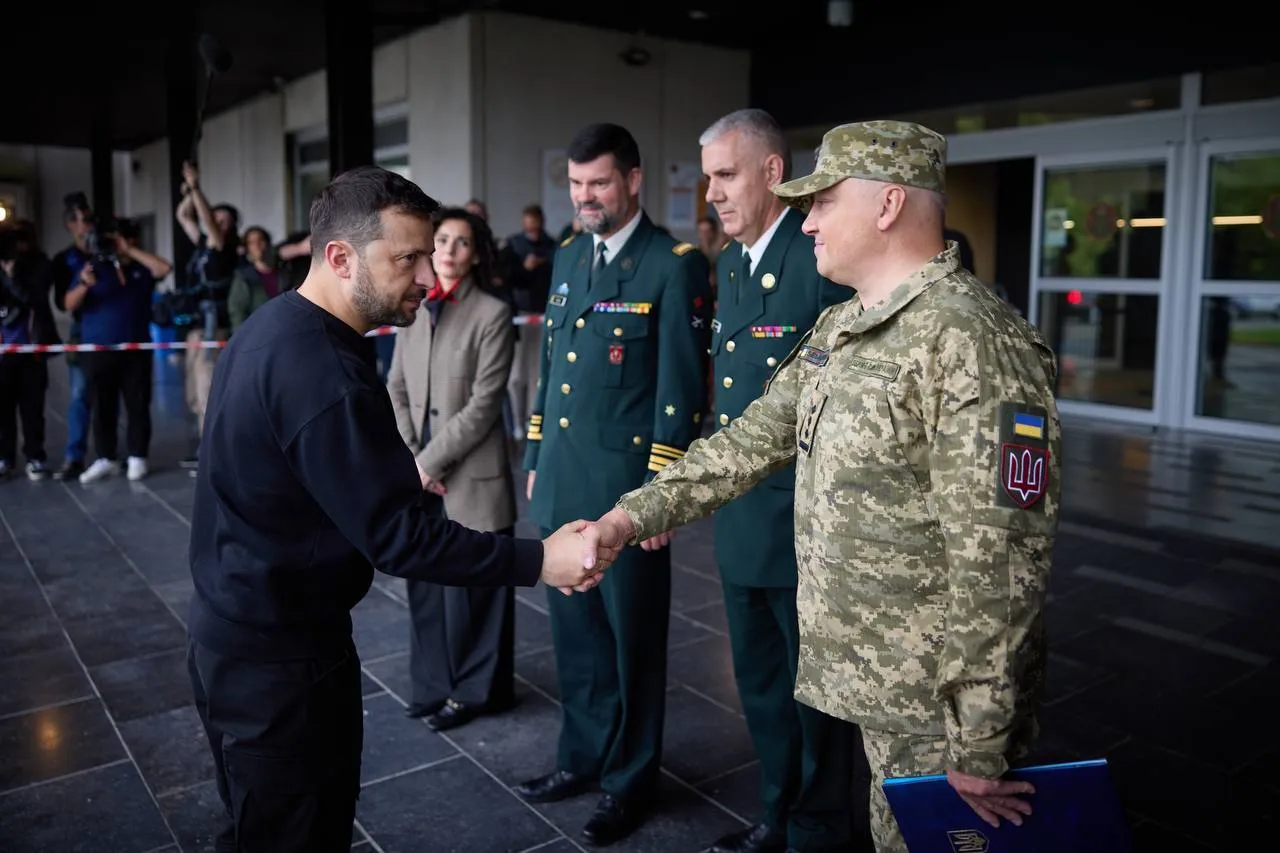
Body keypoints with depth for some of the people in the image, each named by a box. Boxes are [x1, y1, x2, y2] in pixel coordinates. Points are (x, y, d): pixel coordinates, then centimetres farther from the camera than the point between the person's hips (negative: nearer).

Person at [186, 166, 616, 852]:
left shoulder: (273, 326, 3)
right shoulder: (320, 371, -28)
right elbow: (397, 535, -27)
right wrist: (536, 561, -24)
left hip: (242, 628, 9)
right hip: (278, 654, -9)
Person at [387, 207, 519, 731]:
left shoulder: (493, 315, -7)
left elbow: (483, 405, -13)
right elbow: (396, 390, 9)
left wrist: (430, 461, -13)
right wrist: (410, 460, -4)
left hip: (471, 475, -5)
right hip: (420, 475, 5)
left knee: (470, 586, 5)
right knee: (426, 582, 12)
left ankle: (473, 690, 22)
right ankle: (435, 683, 28)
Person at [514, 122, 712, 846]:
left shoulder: (676, 266, -9)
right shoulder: (568, 258, 12)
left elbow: (682, 390, -13)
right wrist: (538, 460, 15)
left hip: (625, 488, -6)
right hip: (560, 486, 7)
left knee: (632, 639, 9)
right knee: (576, 633, 18)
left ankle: (631, 779, 28)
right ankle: (583, 757, 37)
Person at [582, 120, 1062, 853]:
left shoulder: (970, 344, -23)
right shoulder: (839, 330, 7)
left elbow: (998, 566, -24)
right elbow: (754, 440, 10)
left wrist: (978, 748, -19)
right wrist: (637, 514, 0)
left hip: (937, 705, -8)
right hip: (876, 683, 8)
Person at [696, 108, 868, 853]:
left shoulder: (825, 258, -16)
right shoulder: (730, 262, 10)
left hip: (805, 523, -8)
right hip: (741, 520, 8)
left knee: (815, 693, 11)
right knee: (761, 687, 21)